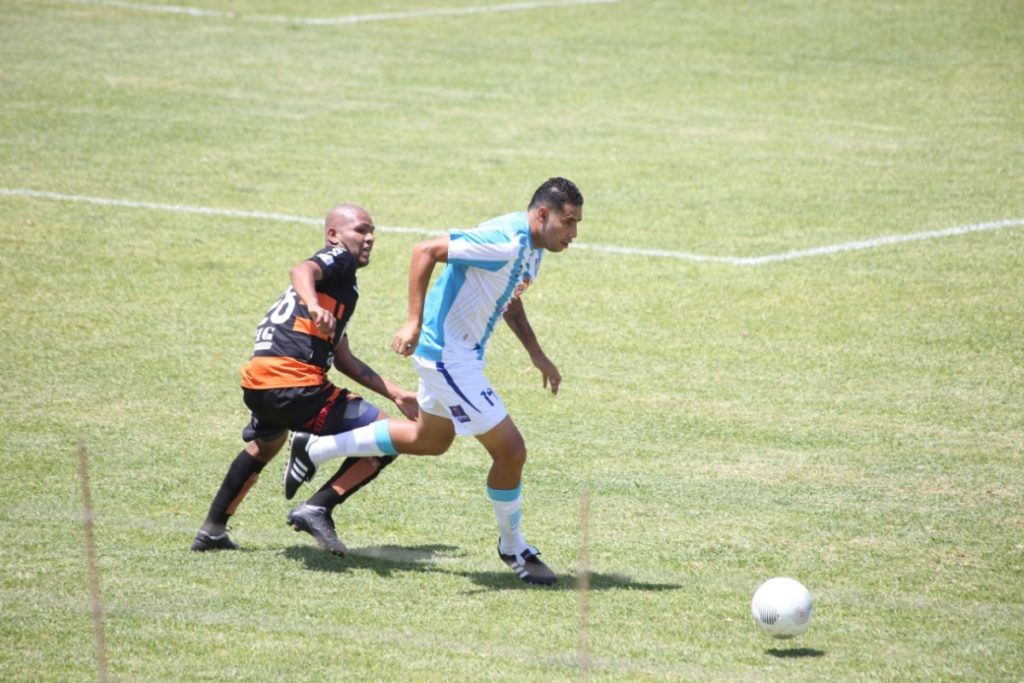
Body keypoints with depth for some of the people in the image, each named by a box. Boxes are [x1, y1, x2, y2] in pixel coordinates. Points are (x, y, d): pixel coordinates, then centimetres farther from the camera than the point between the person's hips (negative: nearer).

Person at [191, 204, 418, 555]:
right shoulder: (338, 259, 4)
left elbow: (344, 360, 33)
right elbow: (302, 271, -20)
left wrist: (396, 394, 32)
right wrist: (314, 306, -41)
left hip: (257, 383, 10)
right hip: (294, 384, -10)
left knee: (264, 444, 40)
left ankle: (212, 531, 45)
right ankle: (317, 509, -11)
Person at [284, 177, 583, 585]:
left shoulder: (531, 248, 4)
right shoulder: (504, 242, -26)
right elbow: (425, 251, -27)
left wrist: (536, 354, 14)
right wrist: (414, 322, -29)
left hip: (457, 353, 11)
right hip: (447, 355, -11)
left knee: (430, 440, 28)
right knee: (510, 451, -6)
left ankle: (315, 449, 36)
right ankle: (512, 549, 15)